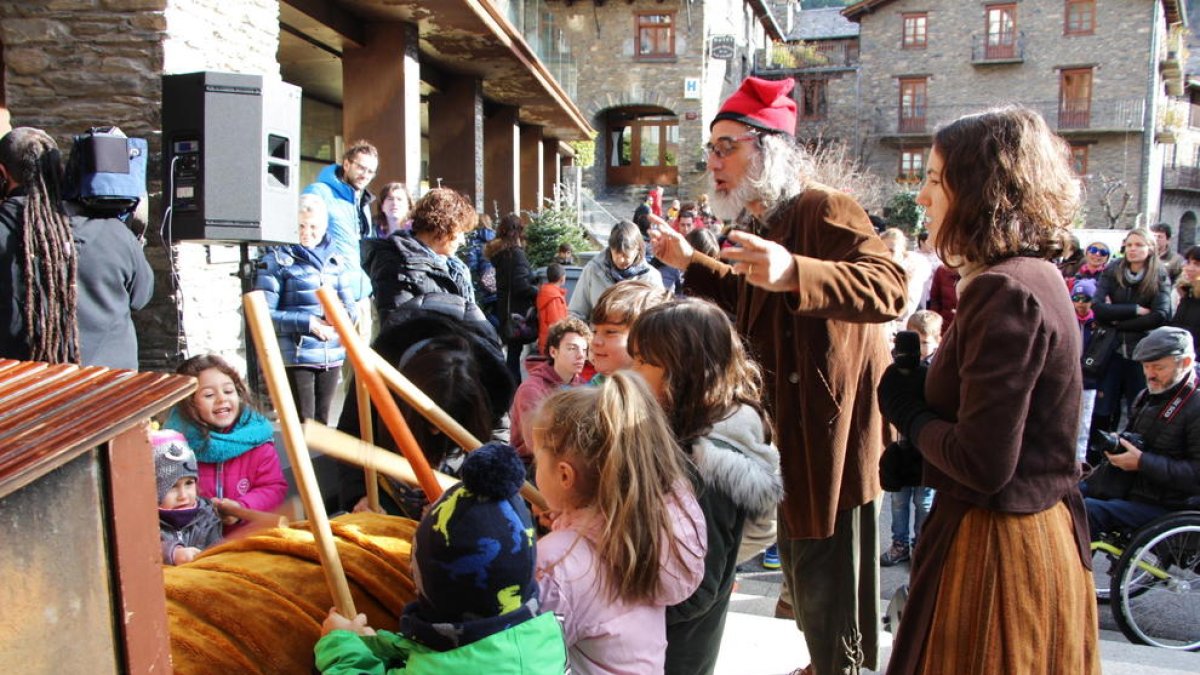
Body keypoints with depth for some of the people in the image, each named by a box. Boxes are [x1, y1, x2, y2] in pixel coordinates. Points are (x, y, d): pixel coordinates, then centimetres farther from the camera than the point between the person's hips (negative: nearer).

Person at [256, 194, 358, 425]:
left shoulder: (336, 261, 12)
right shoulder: (277, 260, -4)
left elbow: (350, 306, 11)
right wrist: (308, 323, -18)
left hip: (332, 355, 5)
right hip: (295, 356, -5)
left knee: (321, 422, 13)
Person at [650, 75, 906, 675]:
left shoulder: (824, 209, -18)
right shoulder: (769, 223, 13)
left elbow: (887, 288, -35)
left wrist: (793, 273, -50)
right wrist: (691, 264, 22)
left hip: (833, 433, -10)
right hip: (791, 431, 10)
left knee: (831, 595, -3)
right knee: (800, 566, 24)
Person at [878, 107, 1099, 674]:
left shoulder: (1005, 291, -22)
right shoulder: (1035, 275, 9)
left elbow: (982, 463, -25)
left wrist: (904, 405, -10)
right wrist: (919, 378, -1)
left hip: (997, 546, -10)